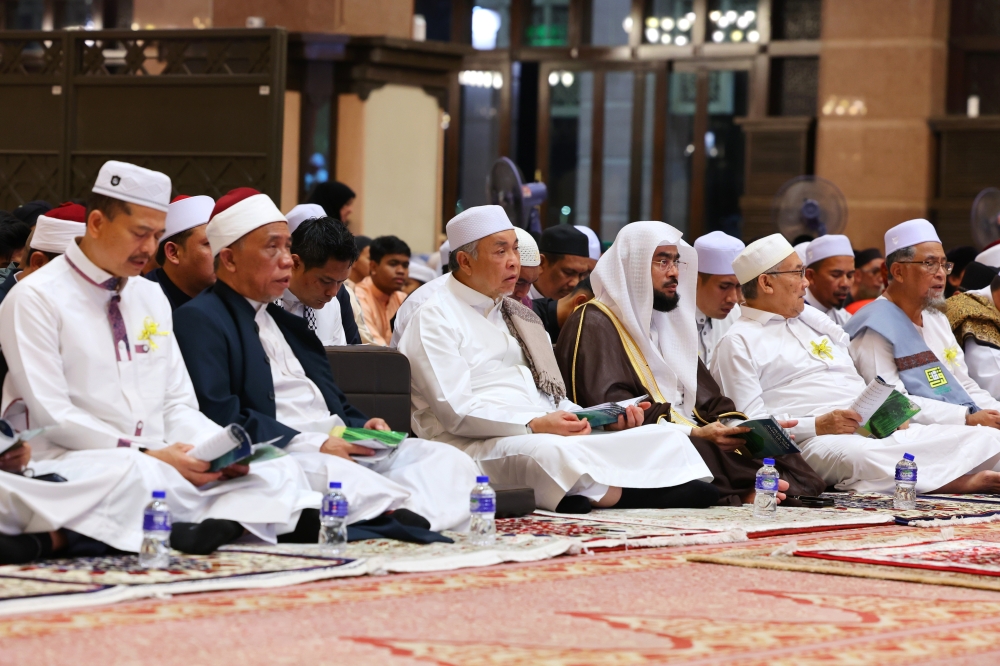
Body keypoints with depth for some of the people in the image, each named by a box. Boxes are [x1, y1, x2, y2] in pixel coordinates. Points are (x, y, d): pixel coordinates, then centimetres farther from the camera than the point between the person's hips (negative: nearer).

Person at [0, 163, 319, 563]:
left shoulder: (152, 297, 19)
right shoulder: (35, 300, -3)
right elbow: (52, 417, -12)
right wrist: (147, 454, -18)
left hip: (158, 462, 8)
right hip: (71, 467, -7)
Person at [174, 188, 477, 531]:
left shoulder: (289, 323, 30)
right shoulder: (199, 320, 1)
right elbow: (218, 417, -13)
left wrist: (362, 426, 4)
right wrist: (313, 446, -17)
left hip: (340, 448, 8)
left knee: (450, 460, -14)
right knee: (330, 473, -41)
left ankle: (412, 518, -42)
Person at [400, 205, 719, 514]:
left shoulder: (516, 316, 27)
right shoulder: (434, 319, 0)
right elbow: (455, 412, -12)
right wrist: (535, 425, -21)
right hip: (478, 446, -8)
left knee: (667, 439, -13)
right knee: (551, 454, -42)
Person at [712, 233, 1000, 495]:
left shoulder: (813, 319, 27)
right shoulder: (738, 343, 5)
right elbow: (749, 423, -6)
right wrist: (818, 426, -16)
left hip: (878, 430, 7)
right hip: (814, 442, -7)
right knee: (862, 457, -43)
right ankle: (961, 482, -50)